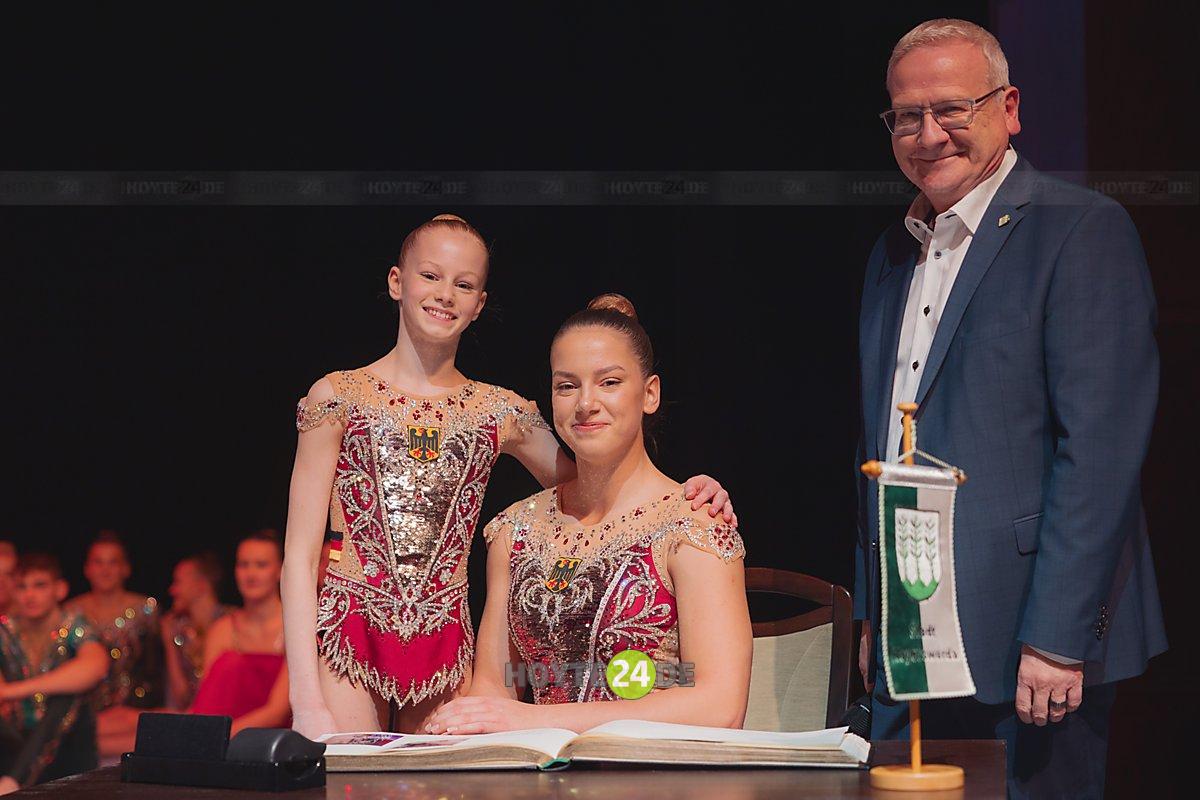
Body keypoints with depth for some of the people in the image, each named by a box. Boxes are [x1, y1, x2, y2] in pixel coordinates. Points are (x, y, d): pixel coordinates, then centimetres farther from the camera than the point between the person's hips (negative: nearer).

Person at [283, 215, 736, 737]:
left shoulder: (500, 413, 8)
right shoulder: (340, 396, 0)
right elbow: (300, 556, -3)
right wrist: (307, 700, -12)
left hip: (444, 654, 3)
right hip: (349, 642, -2)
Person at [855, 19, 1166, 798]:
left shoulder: (1083, 229, -8)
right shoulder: (895, 252, 16)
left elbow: (1101, 449, -15)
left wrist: (1057, 639, -19)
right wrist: (872, 617, 15)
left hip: (1025, 652, -7)